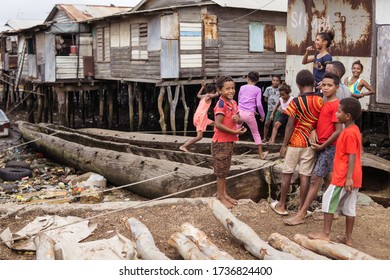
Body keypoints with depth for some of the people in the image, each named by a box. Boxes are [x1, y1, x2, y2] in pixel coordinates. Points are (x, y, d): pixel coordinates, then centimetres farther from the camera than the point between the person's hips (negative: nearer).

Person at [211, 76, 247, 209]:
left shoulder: (233, 103, 6)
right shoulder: (221, 104, -19)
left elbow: (240, 119, 13)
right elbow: (218, 124, -24)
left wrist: (238, 119, -11)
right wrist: (235, 132, -21)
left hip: (229, 141, 8)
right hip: (221, 142, -8)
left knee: (225, 169, 17)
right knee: (221, 170, 2)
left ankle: (224, 193, 27)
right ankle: (220, 196, 12)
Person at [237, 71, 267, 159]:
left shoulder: (242, 87, 11)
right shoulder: (257, 89, 2)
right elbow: (259, 104, -4)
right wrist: (262, 115, 11)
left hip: (239, 112, 2)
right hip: (249, 114, -2)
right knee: (256, 134, 14)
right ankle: (261, 154, 19)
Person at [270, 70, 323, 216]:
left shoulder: (296, 102, -13)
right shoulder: (320, 101, -3)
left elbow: (290, 125, -13)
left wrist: (284, 145, -6)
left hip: (295, 142, -3)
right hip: (310, 143, 3)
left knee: (287, 174, 10)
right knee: (305, 175, 6)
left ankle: (281, 205, 19)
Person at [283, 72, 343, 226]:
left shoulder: (336, 105, -14)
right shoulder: (324, 104, 11)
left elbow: (338, 131, -18)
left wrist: (322, 146, -15)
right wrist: (314, 132, -7)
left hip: (328, 147, -9)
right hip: (321, 145, 9)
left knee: (315, 179, -9)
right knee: (329, 178, 16)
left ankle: (301, 215, -8)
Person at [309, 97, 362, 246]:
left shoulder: (349, 133, -18)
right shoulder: (354, 130, 12)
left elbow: (352, 156, -21)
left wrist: (349, 177, -23)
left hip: (343, 176, -9)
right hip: (354, 178, 9)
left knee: (329, 200, 0)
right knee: (349, 206, 12)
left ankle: (325, 233, 6)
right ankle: (348, 237, 18)